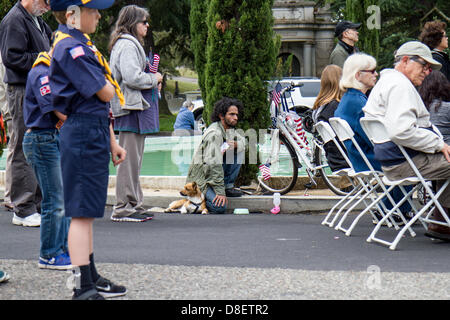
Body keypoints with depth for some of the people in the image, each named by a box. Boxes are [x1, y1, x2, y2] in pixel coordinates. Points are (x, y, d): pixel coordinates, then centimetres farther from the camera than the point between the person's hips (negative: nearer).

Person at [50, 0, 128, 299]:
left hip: (95, 133, 10)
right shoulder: (70, 47, -16)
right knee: (82, 212, -8)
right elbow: (104, 93, -19)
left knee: (88, 211, 17)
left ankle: (91, 277, 26)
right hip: (84, 132, -10)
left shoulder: (83, 44, 17)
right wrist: (110, 86, 4)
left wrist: (112, 142, 21)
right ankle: (83, 288, -7)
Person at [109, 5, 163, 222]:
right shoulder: (127, 45, -14)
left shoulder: (129, 43, 20)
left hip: (135, 106, 11)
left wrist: (152, 81, 13)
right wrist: (154, 79, -8)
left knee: (134, 158, 14)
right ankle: (123, 209, -6)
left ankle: (134, 205, 20)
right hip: (130, 107, -11)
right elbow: (132, 77, -23)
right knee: (129, 158, -8)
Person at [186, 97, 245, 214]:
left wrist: (235, 144, -9)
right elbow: (214, 164, -29)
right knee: (219, 207, -29)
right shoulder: (214, 133, -24)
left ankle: (228, 186, 3)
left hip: (215, 172, 9)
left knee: (238, 152, -2)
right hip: (201, 177, -9)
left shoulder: (229, 130, 7)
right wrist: (220, 192, -30)